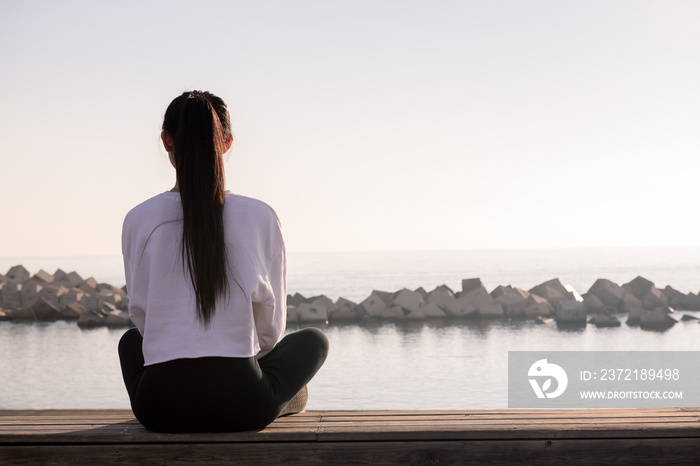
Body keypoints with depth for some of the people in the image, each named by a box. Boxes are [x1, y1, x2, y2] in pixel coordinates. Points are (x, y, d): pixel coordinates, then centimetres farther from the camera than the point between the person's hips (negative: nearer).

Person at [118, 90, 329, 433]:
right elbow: (271, 324, 3)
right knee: (314, 339, 28)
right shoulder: (260, 217, -5)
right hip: (241, 407, -1)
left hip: (160, 407, 2)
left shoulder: (139, 220, -3)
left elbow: (141, 313, 8)